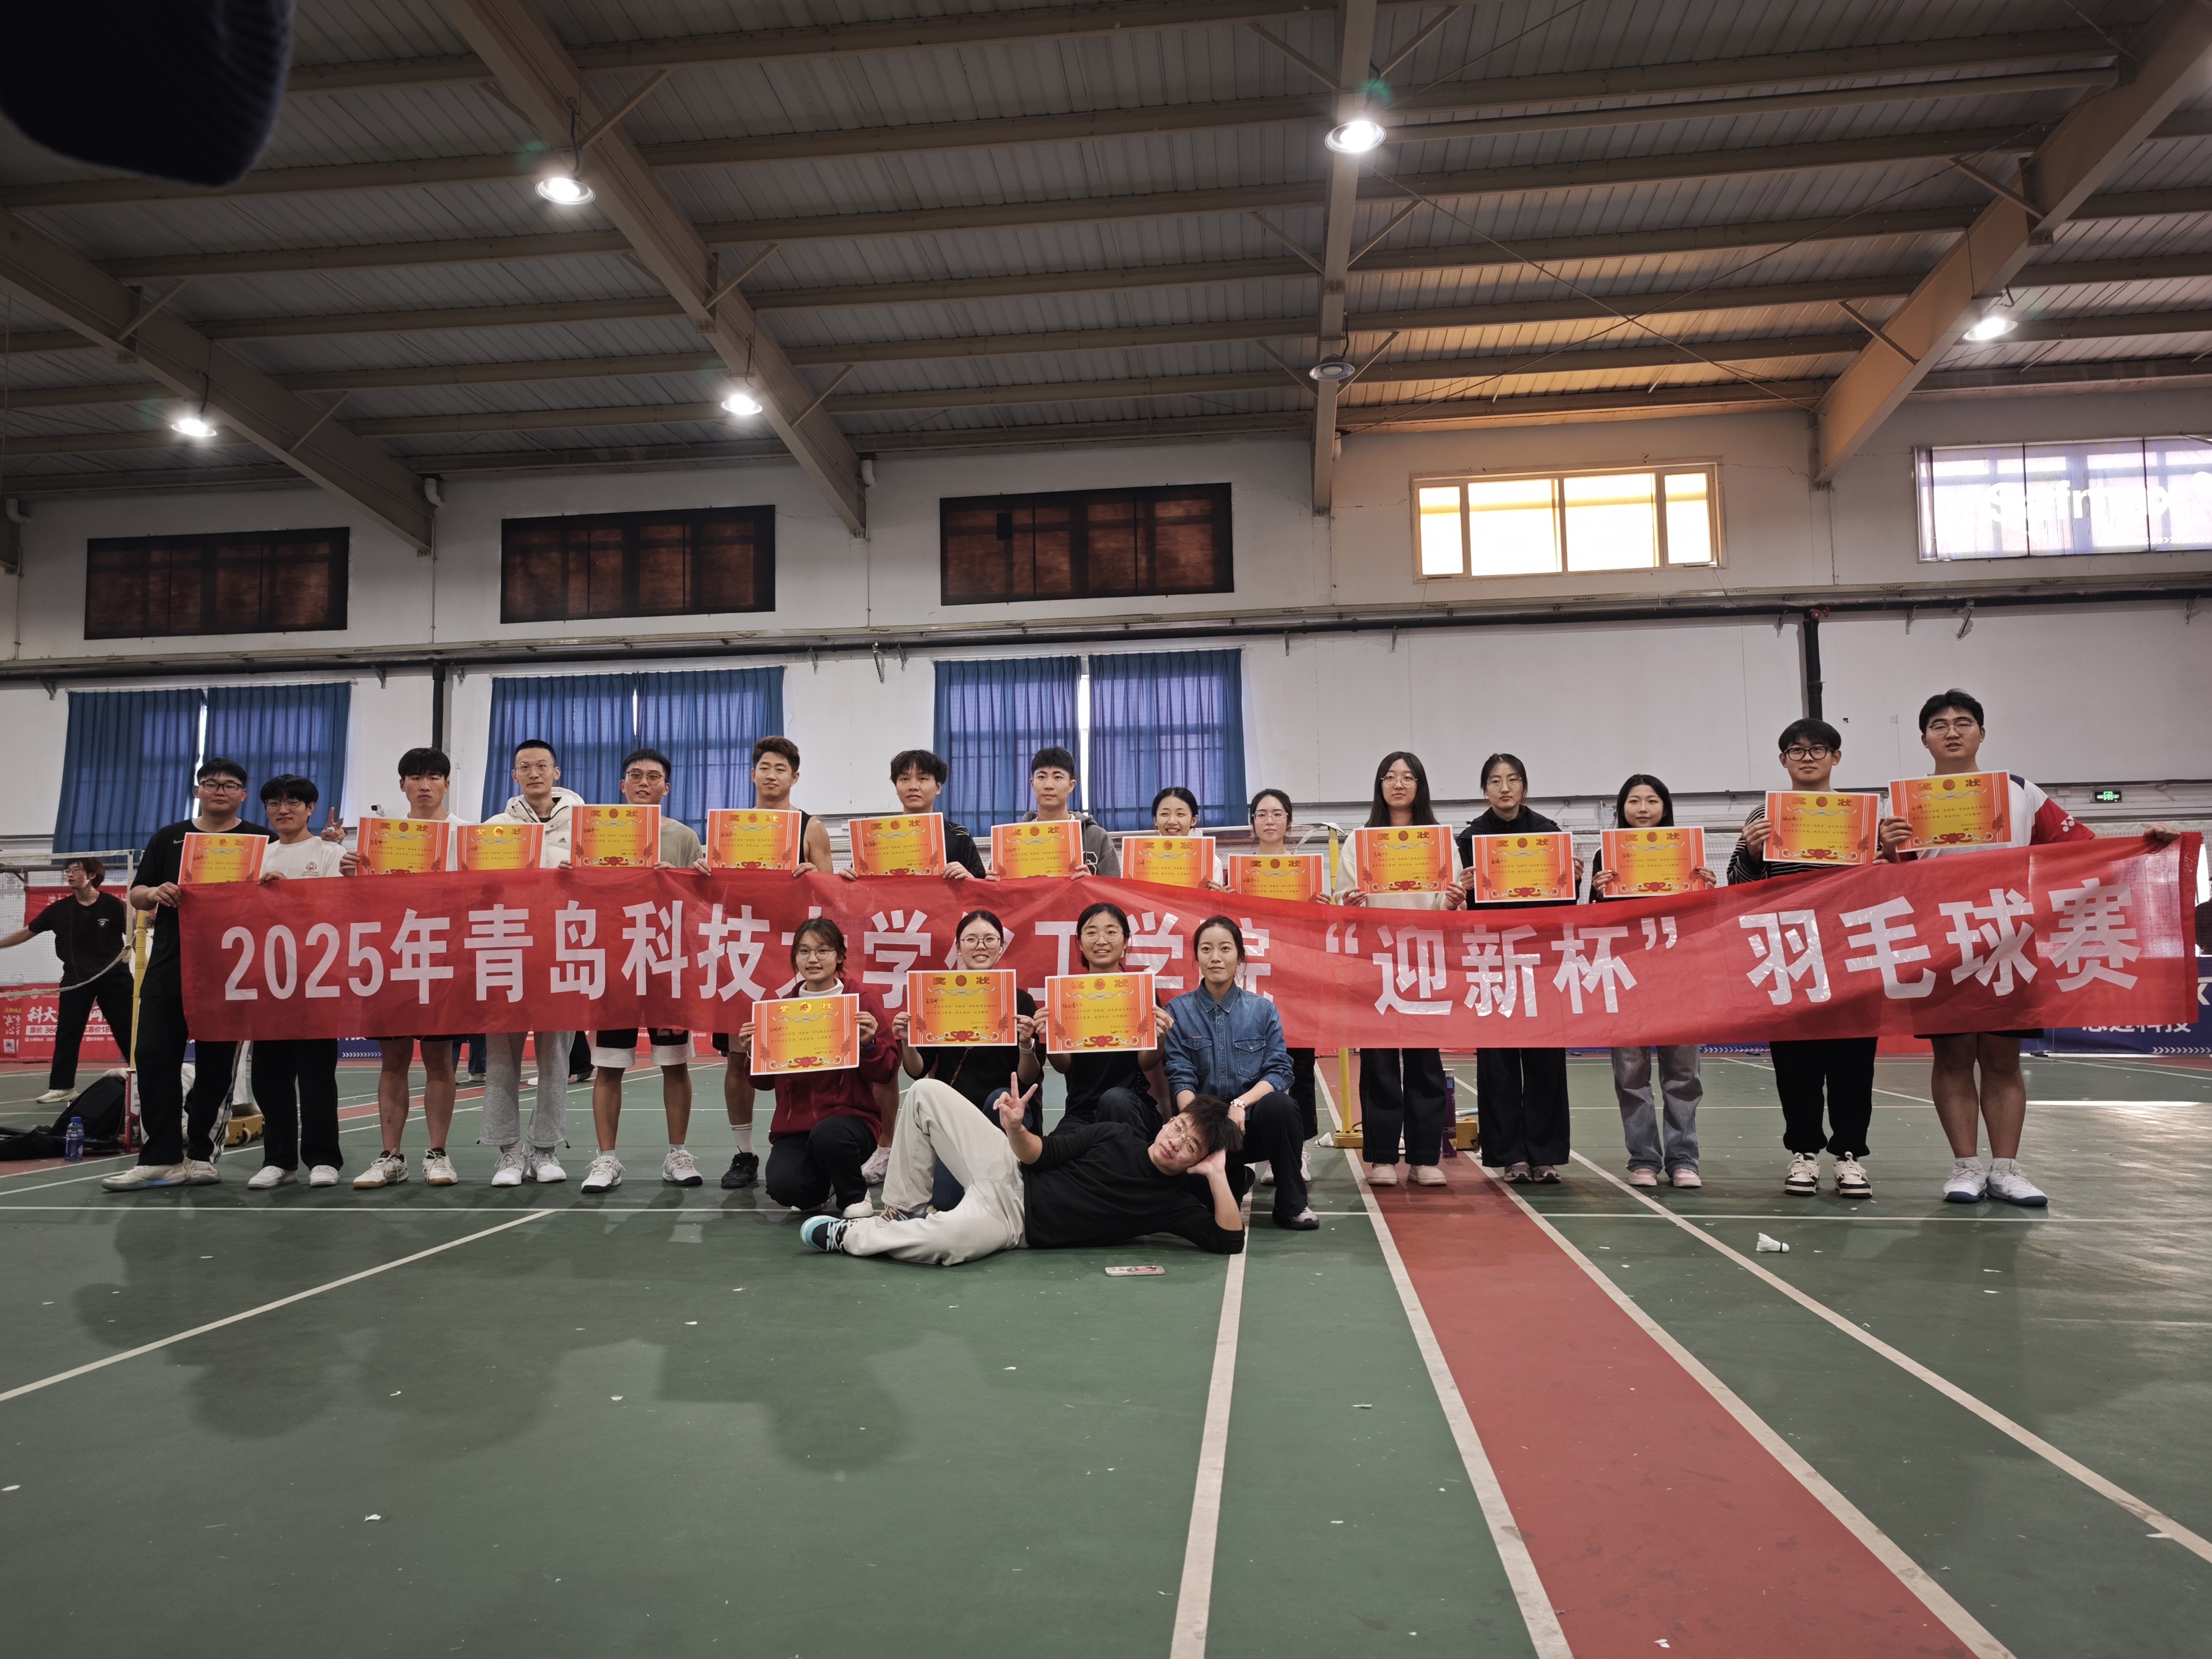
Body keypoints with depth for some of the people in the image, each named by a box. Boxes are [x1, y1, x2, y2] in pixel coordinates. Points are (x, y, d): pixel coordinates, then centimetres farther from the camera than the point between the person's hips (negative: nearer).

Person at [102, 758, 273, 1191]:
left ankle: (197, 1153, 13)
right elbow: (136, 896, 13)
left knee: (216, 1065, 2)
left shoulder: (262, 841, 6)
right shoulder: (168, 838, 14)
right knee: (154, 1057, -3)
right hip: (168, 969, 2)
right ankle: (161, 1158, 3)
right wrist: (154, 893, -9)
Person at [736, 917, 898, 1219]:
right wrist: (752, 1051, -5)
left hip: (850, 1115, -3)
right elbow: (764, 1081, 14)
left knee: (828, 1134, -36)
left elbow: (886, 1074, -2)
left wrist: (869, 1044, -20)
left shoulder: (862, 1000, -2)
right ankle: (823, 1186, 16)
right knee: (784, 1187, -24)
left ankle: (855, 1196, -2)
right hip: (794, 1123, 3)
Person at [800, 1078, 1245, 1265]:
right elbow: (1040, 1153, 5)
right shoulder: (1117, 1138, 4)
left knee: (947, 1238, -38)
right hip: (1009, 1173, 4)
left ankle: (844, 1236, -9)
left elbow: (1230, 1240, -15)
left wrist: (1216, 1175, -22)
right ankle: (903, 1211, 6)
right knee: (927, 1093, -6)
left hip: (1016, 1220, -4)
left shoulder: (1175, 1202, -3)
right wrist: (1016, 1130, -17)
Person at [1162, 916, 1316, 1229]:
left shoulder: (1262, 1009, 4)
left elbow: (1279, 1071, -6)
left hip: (1254, 1123, 1)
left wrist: (1240, 1104, -23)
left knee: (1279, 1104, -33)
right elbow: (1180, 1078, -5)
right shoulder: (1179, 1011, 3)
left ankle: (1291, 1206, -11)